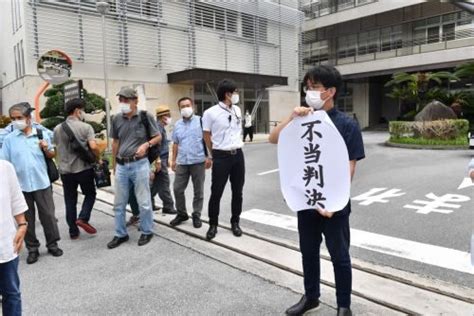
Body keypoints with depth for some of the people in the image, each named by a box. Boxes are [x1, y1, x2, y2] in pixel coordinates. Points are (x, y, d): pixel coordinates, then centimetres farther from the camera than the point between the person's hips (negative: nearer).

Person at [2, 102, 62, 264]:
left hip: (42, 183, 0)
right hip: (20, 185, 1)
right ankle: (32, 249, 23)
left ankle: (52, 244, 23)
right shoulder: (9, 139, 0)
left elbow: (52, 155, 10)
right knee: (27, 219, 10)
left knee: (48, 215, 7)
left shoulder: (42, 134, 0)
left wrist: (47, 149, -12)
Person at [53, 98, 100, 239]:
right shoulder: (85, 127, -9)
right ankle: (83, 218, -3)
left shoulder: (57, 129, 6)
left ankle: (73, 232, 17)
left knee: (70, 201, 11)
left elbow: (56, 148, 14)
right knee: (90, 194, 17)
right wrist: (98, 157, -2)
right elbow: (93, 147, -20)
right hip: (84, 168, -4)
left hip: (65, 170, 4)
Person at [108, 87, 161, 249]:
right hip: (122, 166, 4)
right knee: (119, 203, 11)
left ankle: (147, 232, 23)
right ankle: (120, 234, 26)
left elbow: (158, 137, 2)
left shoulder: (146, 117, -6)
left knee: (144, 202, 5)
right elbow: (115, 142, 15)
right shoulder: (117, 119, 5)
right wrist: (114, 164, 16)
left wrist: (146, 144, -17)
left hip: (139, 164, -4)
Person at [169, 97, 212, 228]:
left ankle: (196, 215, 20)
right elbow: (175, 144, 17)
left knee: (198, 191, 6)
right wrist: (173, 160, 14)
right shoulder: (177, 125, 12)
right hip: (182, 162, 4)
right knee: (177, 189, 6)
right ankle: (181, 213, 24)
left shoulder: (200, 121, -4)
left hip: (198, 161, -4)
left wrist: (209, 157, -11)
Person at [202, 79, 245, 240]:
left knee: (237, 191, 11)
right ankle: (213, 225, 16)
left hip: (238, 154, 5)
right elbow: (207, 136, 0)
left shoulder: (237, 110, 8)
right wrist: (216, 153, 8)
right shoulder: (210, 112, -9)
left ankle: (235, 222, 25)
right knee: (216, 192, 1)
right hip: (221, 156, -5)